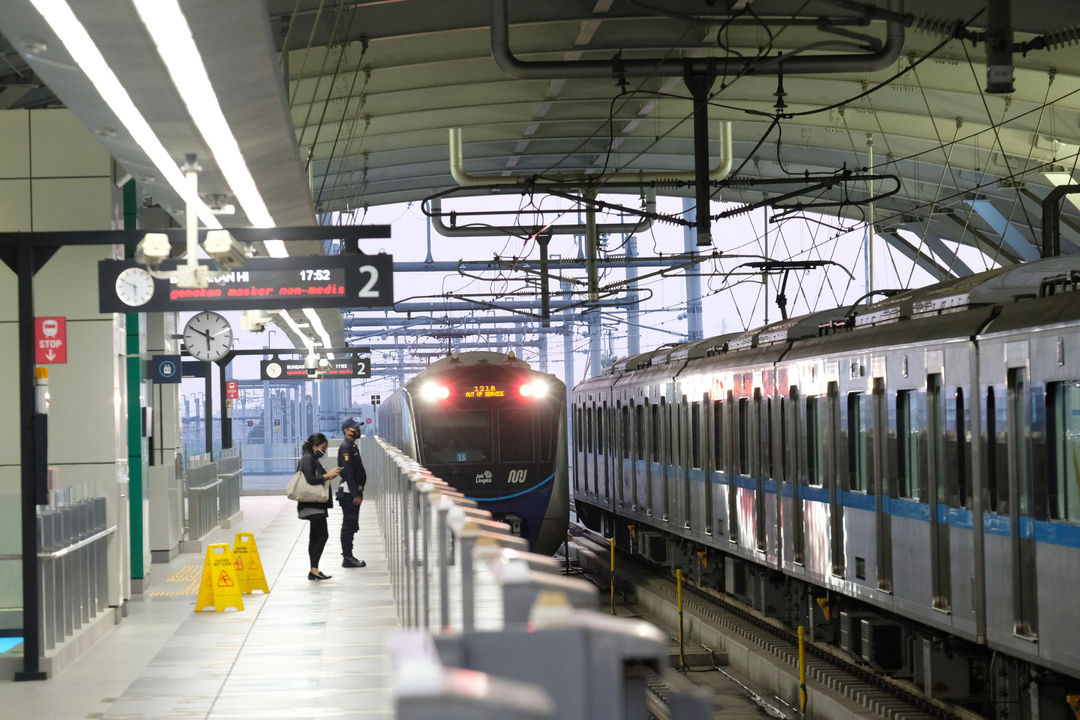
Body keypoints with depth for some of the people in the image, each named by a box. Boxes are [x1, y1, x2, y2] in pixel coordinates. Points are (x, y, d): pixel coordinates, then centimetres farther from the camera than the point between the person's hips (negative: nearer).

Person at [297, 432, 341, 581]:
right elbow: (311, 479, -23)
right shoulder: (307, 459, -13)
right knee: (322, 535, -13)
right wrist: (328, 475, -15)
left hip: (316, 505, 11)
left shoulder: (313, 459, 18)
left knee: (315, 537, 11)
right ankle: (314, 569, -15)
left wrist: (328, 476, 10)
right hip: (313, 505, -11)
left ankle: (314, 570, 13)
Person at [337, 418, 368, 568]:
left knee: (350, 525, 13)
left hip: (353, 492, 10)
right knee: (349, 525, -7)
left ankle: (348, 557, 18)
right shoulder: (346, 447, -15)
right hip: (349, 492, -10)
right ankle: (347, 558, -5)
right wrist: (355, 494, -23)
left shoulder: (352, 446, 18)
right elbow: (348, 472, -21)